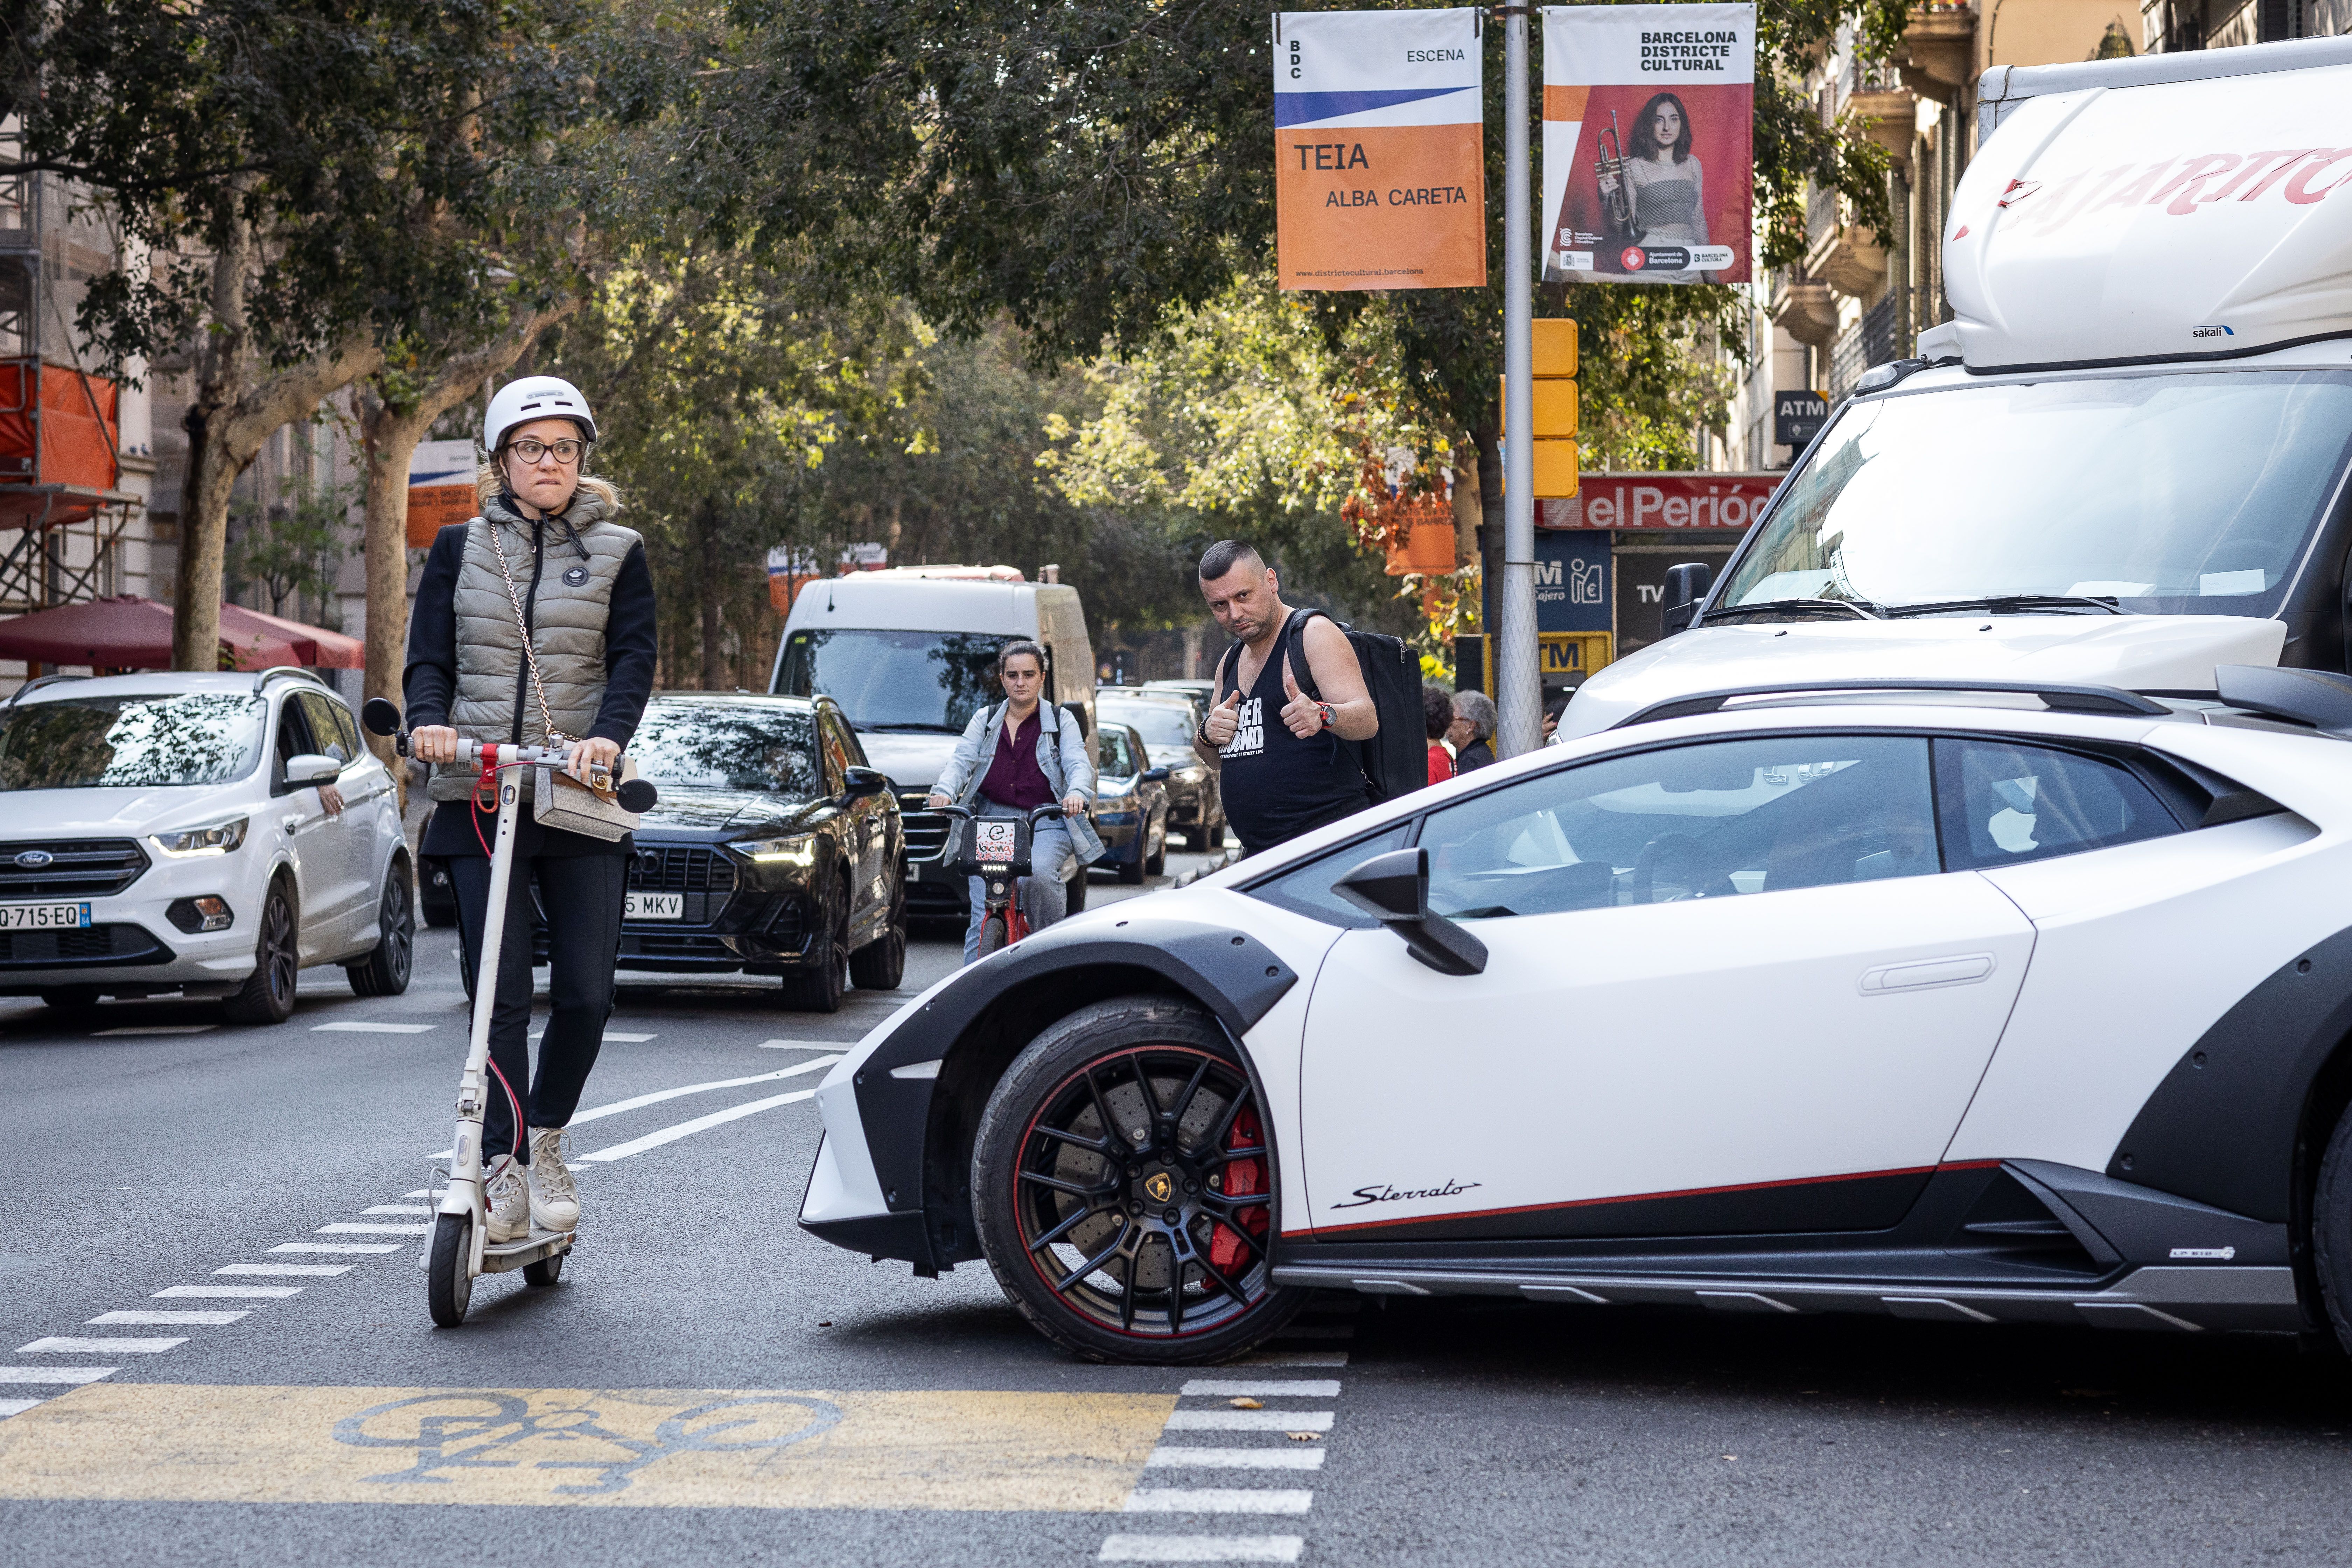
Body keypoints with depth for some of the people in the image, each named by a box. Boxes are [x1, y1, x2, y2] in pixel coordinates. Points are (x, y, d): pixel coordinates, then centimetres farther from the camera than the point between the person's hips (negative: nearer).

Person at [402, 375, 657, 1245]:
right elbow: (429, 657, 4)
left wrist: (607, 736, -24)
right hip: (477, 799, 0)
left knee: (586, 994, -4)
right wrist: (430, 723, -18)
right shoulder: (459, 549, 10)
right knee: (500, 997, -4)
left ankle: (545, 1140, 19)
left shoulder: (618, 553, 7)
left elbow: (635, 658, -5)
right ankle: (505, 1170, 1)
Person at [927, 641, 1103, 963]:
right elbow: (962, 761, 2)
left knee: (1039, 874, -34)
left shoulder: (1062, 722, 9)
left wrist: (1077, 793, -31)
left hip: (1047, 824, -2)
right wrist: (945, 791, -22)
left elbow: (1078, 764, -7)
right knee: (982, 919, -11)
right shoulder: (984, 721, 15)